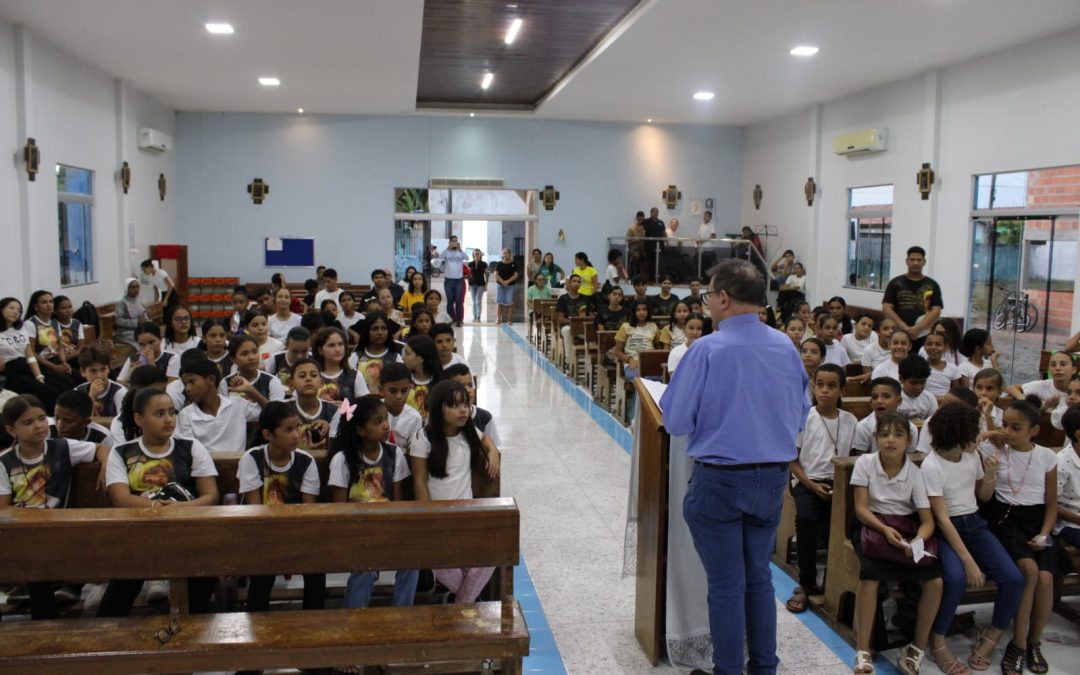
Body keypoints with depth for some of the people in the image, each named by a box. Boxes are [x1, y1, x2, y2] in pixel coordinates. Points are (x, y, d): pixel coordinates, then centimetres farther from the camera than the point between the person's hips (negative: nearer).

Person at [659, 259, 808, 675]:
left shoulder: (708, 349, -17)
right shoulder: (786, 347, -1)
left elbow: (676, 422, -12)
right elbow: (801, 415, 10)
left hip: (720, 480, -5)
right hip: (773, 477, 5)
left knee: (726, 584, 7)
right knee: (759, 577, 19)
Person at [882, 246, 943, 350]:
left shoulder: (932, 285, 9)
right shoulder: (895, 283, 7)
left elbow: (936, 310, 1)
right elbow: (886, 308, 0)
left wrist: (918, 328, -13)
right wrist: (905, 328, -12)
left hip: (923, 336, 1)